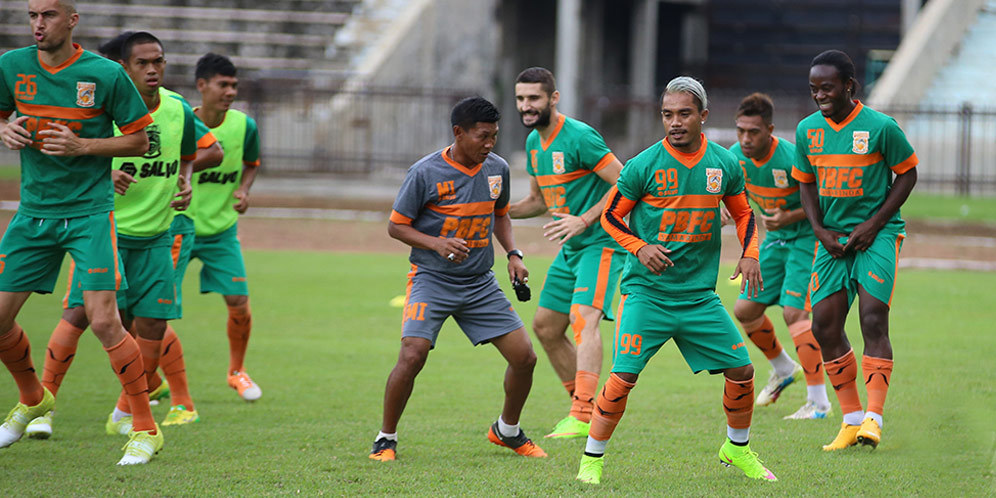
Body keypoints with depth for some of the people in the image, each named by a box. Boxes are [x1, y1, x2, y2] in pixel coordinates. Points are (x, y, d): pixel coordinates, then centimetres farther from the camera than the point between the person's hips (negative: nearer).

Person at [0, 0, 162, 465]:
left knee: (104, 321, -15)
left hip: (89, 211, -4)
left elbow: (139, 140, -2)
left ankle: (145, 428, -3)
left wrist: (83, 146, -16)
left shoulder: (105, 74, -10)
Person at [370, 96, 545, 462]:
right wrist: (437, 243, -21)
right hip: (431, 280, -5)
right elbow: (396, 226, -6)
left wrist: (513, 254, 7)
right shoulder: (425, 173, -12)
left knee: (524, 357, -1)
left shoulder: (497, 169, 4)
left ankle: (507, 431, 24)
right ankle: (386, 439, -3)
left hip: (480, 284, 5)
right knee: (412, 356, -22)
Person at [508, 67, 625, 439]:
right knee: (545, 327, 11)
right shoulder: (534, 142, 10)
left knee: (583, 317, -25)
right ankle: (583, 407, 23)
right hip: (570, 249, 10)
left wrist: (585, 220, -24)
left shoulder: (579, 137, -17)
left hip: (600, 243, -10)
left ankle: (583, 416, -34)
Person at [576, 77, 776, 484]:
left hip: (700, 294, 4)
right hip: (646, 293, -3)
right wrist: (640, 248, -14)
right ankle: (591, 460, 2)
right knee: (623, 377, -14)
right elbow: (610, 216, 2)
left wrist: (749, 254, 2)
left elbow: (743, 213, 19)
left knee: (741, 370, 1)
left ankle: (737, 449, 26)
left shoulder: (724, 164, 3)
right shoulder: (644, 165, -8)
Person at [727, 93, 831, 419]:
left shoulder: (792, 160, -29)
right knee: (745, 310, 7)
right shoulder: (736, 156, -8)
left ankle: (818, 402, -14)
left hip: (806, 237, -7)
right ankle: (784, 369, 34)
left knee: (794, 311, -19)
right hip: (775, 239, 7)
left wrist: (790, 217, -28)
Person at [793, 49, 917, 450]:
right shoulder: (808, 130, 3)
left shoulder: (880, 127, -11)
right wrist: (820, 231, -1)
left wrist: (873, 224, -10)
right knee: (825, 327, -1)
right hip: (832, 237, 5)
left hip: (877, 235, -5)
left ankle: (874, 418, -15)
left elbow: (907, 174, -2)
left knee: (873, 320, -16)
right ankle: (851, 418, 10)